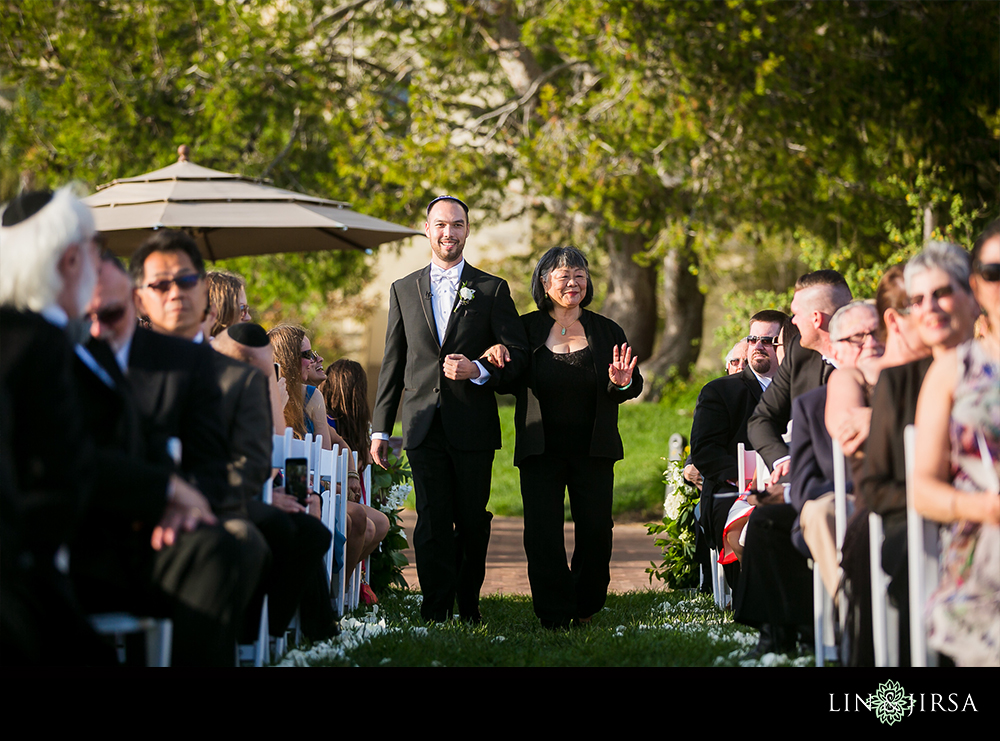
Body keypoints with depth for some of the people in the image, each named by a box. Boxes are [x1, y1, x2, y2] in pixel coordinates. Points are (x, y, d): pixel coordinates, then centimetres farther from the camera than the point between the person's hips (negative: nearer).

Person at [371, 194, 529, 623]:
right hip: (424, 425, 1)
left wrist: (479, 370, -16)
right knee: (432, 521, -6)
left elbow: (518, 354, 3)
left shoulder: (492, 290, 7)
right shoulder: (403, 290, 13)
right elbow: (392, 363, 13)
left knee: (472, 521, 5)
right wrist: (380, 428, 9)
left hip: (473, 427, -1)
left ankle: (468, 606, 19)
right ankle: (435, 614, -7)